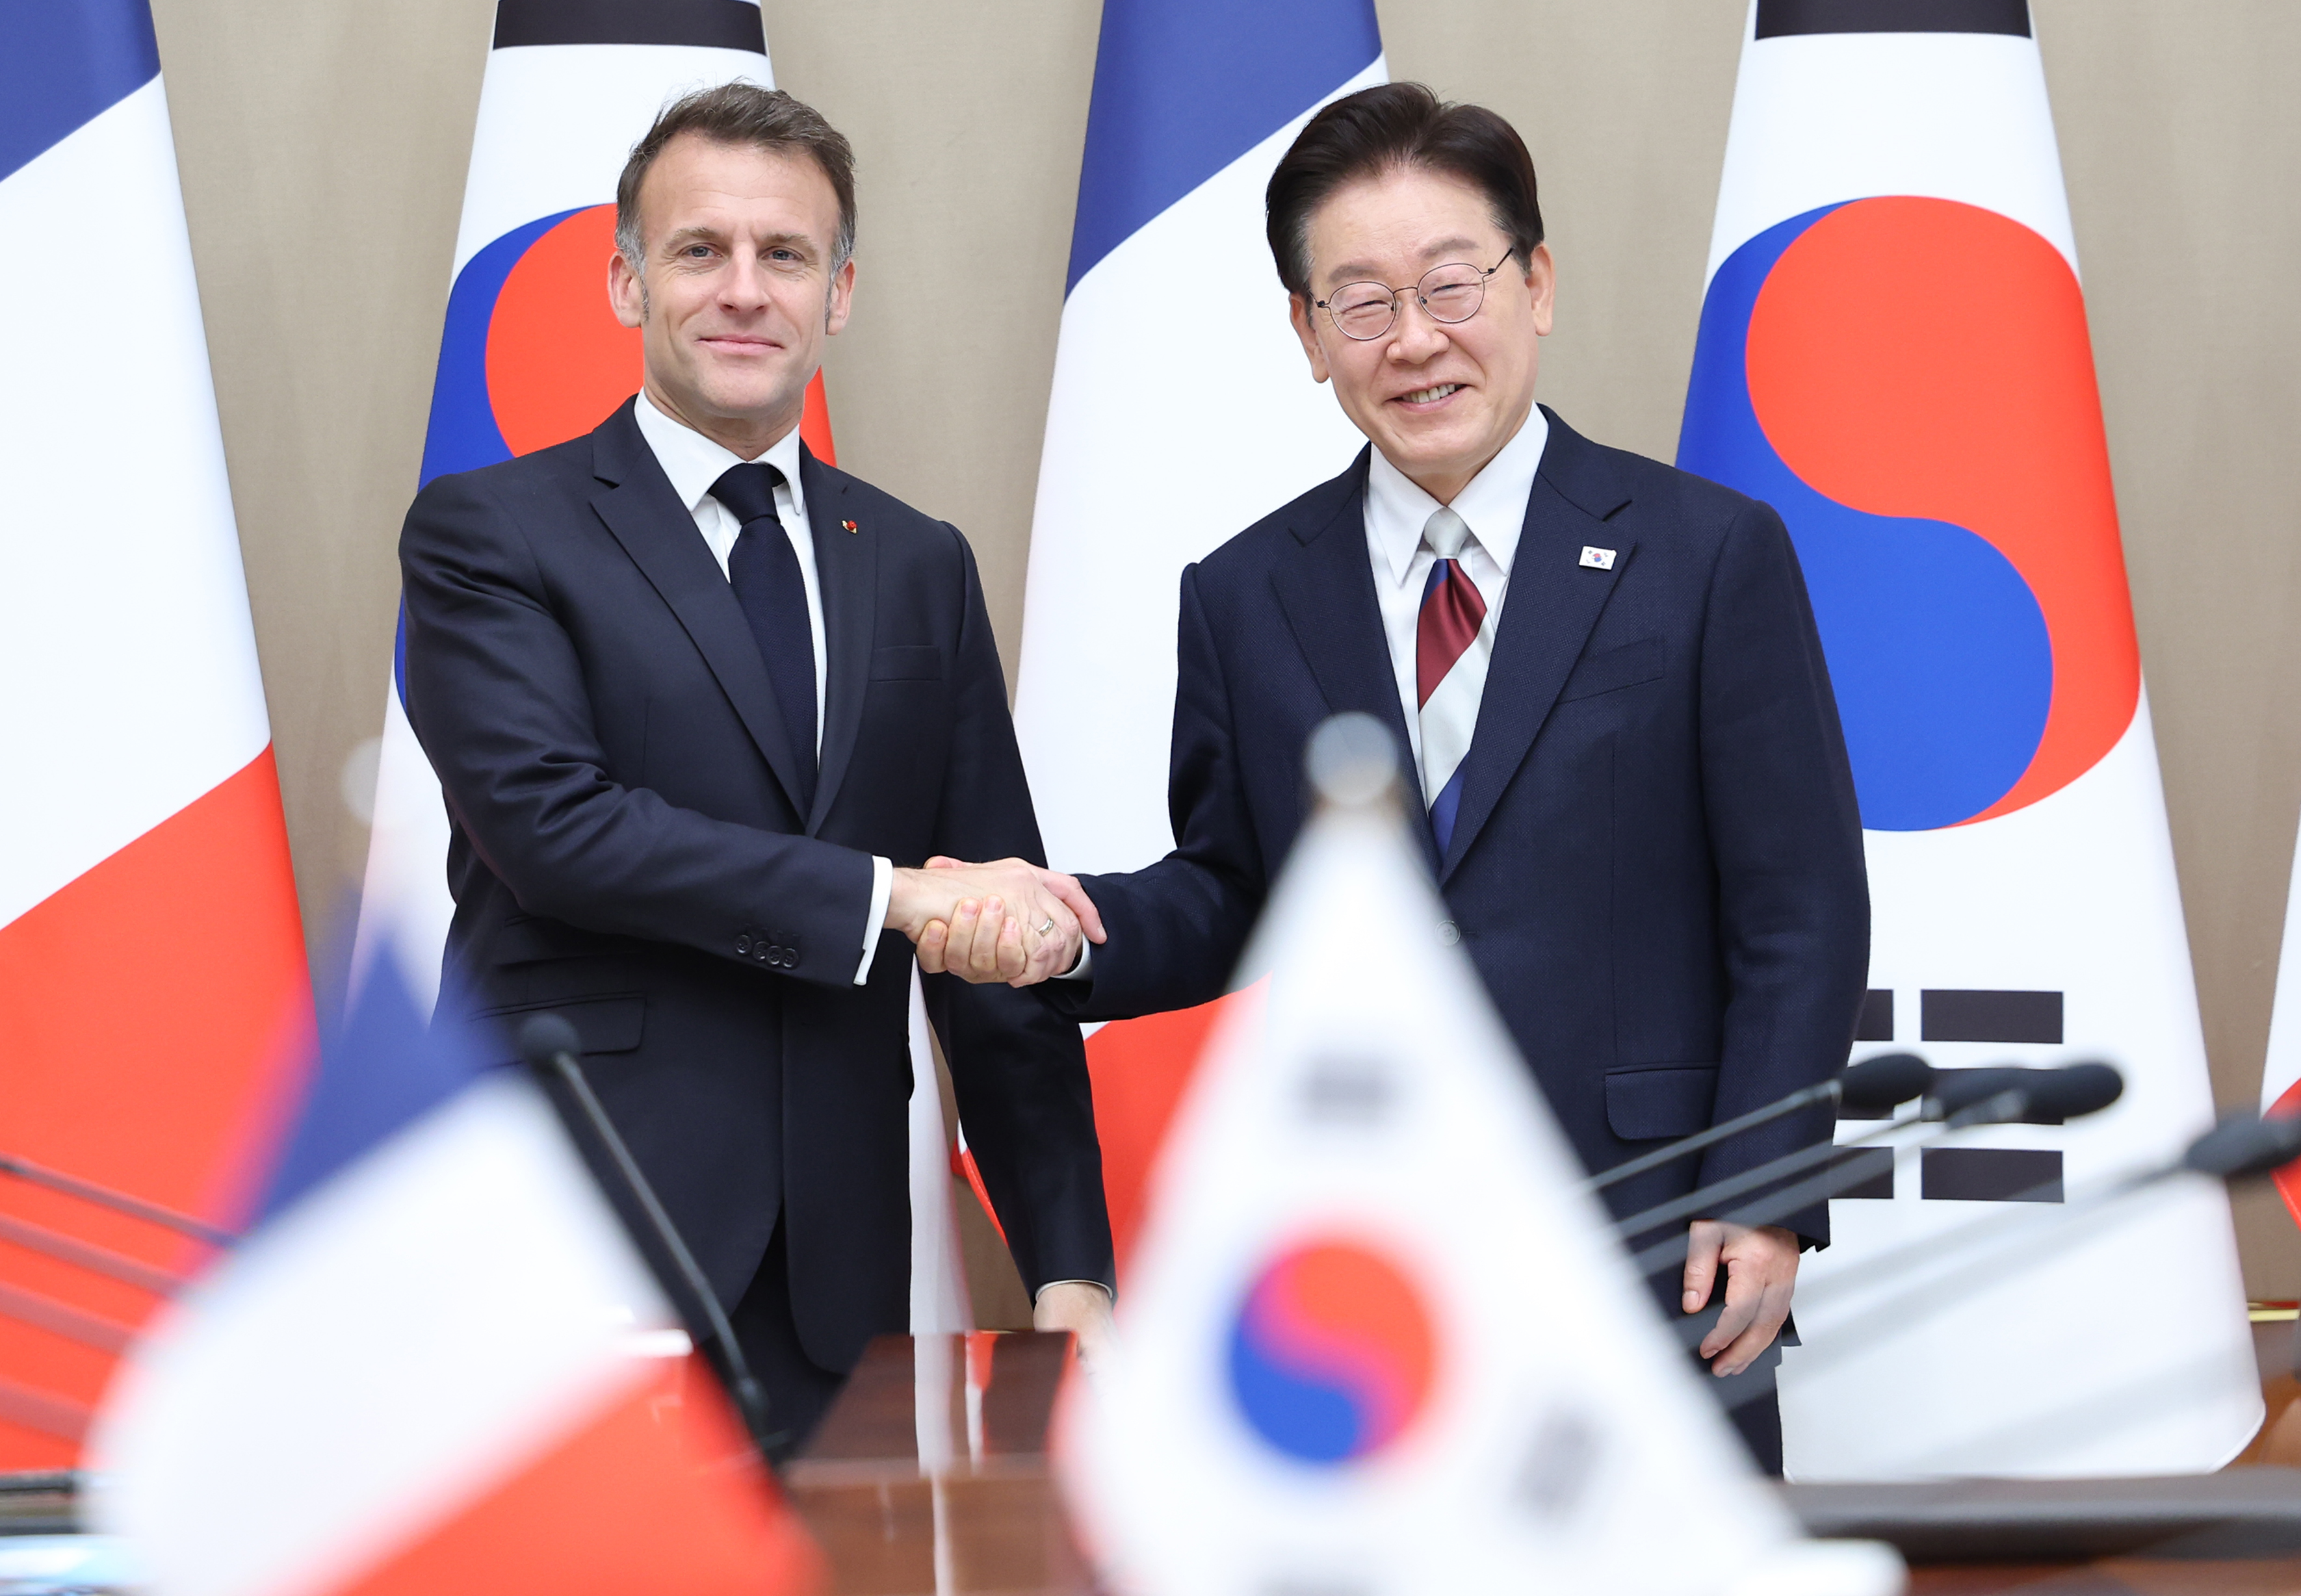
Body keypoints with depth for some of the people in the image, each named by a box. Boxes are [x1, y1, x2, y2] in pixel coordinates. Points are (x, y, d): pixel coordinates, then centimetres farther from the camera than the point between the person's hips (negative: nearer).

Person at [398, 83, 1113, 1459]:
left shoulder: (921, 568, 14)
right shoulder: (489, 533, 1)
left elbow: (1007, 927, 12)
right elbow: (547, 819, -15)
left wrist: (1070, 1263, 5)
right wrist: (888, 894, -18)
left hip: (833, 1272, 4)